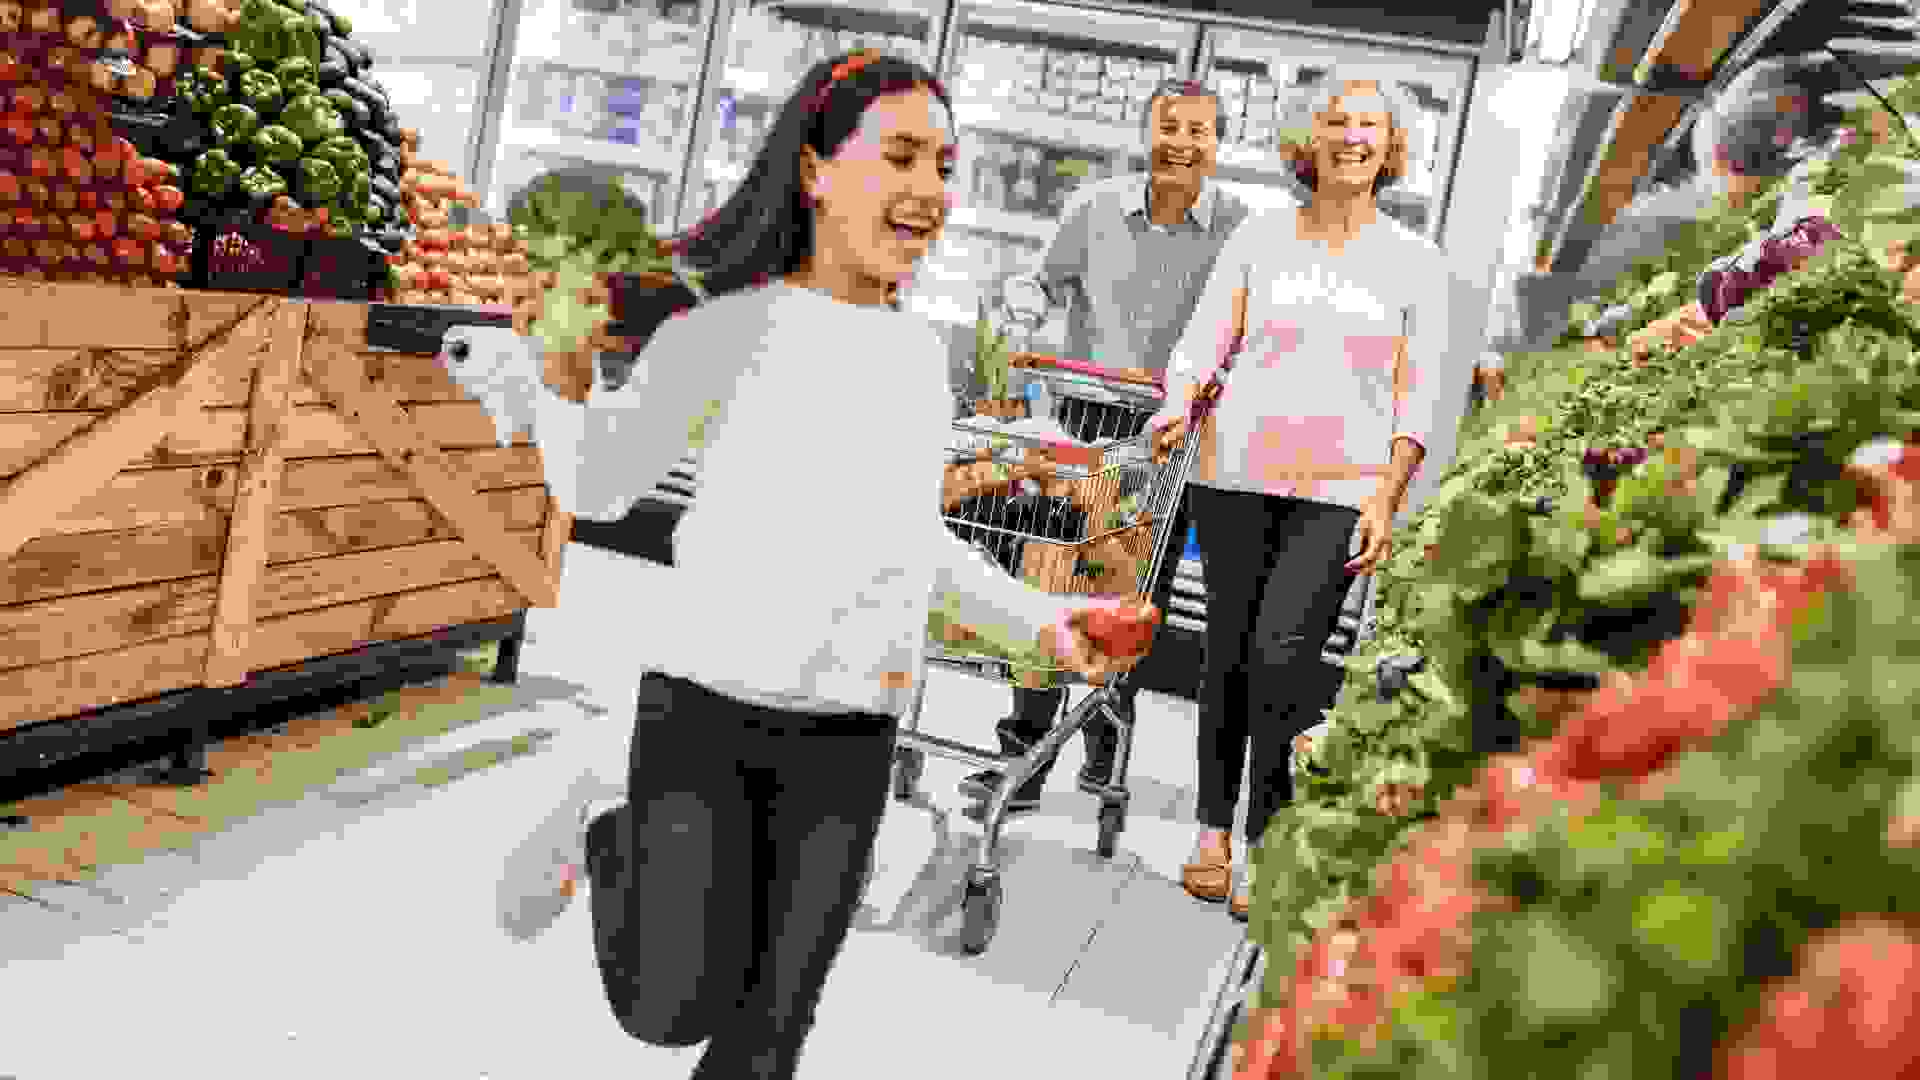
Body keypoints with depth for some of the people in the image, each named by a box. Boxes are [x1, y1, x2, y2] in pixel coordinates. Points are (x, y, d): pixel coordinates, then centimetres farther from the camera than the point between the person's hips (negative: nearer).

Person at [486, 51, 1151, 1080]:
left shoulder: (920, 351, 8)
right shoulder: (734, 317, -8)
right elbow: (599, 488, -2)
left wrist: (1039, 619, 14)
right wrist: (565, 373, -20)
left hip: (853, 737, 5)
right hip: (707, 705, -4)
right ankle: (604, 835, 29)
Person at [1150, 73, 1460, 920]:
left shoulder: (1417, 264, 10)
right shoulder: (1259, 238, 11)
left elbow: (1419, 395, 7)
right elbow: (1204, 341, 8)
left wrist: (1387, 496, -4)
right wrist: (1178, 404, -14)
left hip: (1341, 488, -1)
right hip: (1237, 473, 2)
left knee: (1282, 651, -16)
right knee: (1229, 654, 4)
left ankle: (1265, 847, -5)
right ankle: (1214, 832, 17)